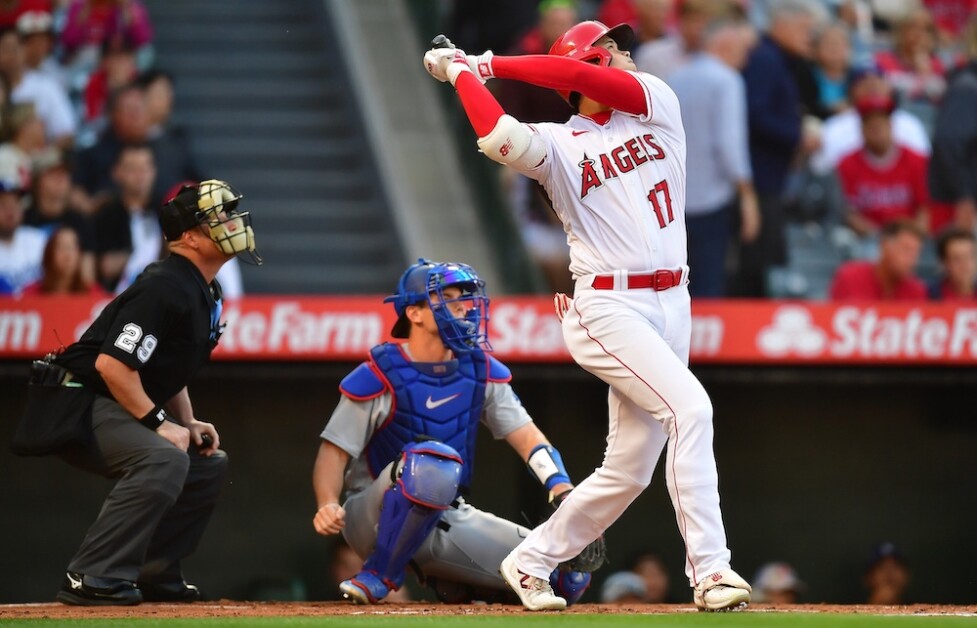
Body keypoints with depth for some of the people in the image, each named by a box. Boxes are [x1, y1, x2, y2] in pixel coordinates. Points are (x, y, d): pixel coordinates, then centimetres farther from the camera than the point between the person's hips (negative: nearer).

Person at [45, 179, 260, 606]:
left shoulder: (205, 294, 12)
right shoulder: (166, 289, -21)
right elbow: (111, 364, -27)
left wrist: (189, 424, 9)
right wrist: (160, 423, -22)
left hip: (123, 408, 11)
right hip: (80, 405, -11)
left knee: (209, 463, 16)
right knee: (164, 458, -32)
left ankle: (152, 573, 15)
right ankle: (92, 579, -32)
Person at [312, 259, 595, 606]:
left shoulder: (481, 371, 4)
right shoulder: (378, 377, -12)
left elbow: (529, 439, 1)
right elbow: (334, 451, -11)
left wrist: (565, 493, -16)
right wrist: (328, 505, -31)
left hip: (449, 519, 6)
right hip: (375, 521, -6)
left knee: (570, 577, -7)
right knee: (435, 458, -40)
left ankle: (446, 579, 15)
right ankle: (378, 575, -20)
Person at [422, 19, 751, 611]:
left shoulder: (657, 105, 9)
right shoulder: (558, 145, -3)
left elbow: (580, 77, -8)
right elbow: (497, 137, -25)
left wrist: (495, 64, -3)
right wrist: (463, 71, -10)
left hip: (671, 303, 6)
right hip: (608, 308, -6)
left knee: (629, 469, 8)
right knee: (690, 408, -24)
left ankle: (530, 562, 24)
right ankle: (711, 572, -24)